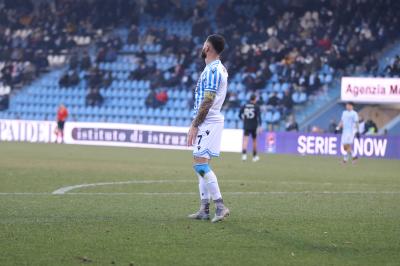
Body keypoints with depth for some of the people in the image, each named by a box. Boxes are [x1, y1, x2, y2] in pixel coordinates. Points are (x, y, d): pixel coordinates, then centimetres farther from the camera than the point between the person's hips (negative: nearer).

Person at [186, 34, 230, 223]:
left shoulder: (212, 70, -16)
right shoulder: (218, 68, 16)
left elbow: (207, 101, -20)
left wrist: (194, 126, -18)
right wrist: (195, 124, 22)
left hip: (208, 123, -10)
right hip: (208, 122, 10)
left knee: (200, 164, -14)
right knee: (202, 165, 11)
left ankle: (220, 206, -17)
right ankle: (204, 210, 12)